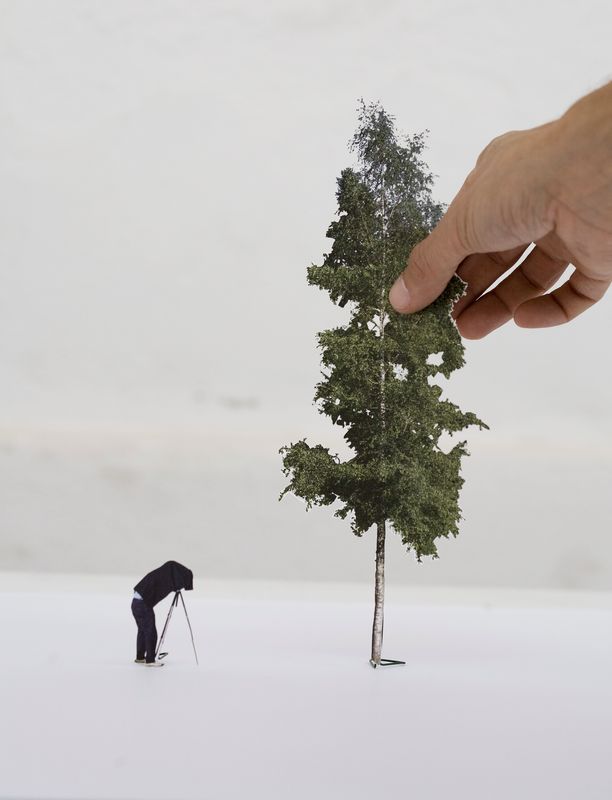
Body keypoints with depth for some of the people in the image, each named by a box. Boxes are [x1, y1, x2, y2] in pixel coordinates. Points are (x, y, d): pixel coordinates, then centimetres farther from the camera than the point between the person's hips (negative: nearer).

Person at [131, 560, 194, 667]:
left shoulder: (157, 575, 11)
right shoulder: (161, 577, -14)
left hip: (136, 603, 9)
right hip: (143, 605, -9)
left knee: (143, 630, 19)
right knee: (150, 632, -3)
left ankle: (140, 657, 26)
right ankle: (150, 660, -1)